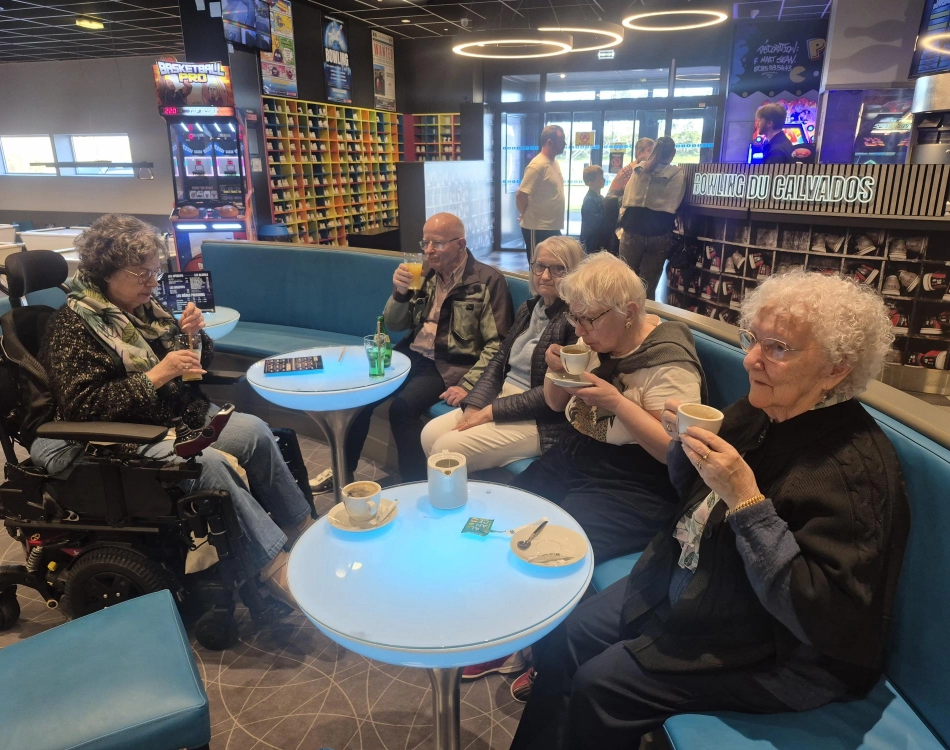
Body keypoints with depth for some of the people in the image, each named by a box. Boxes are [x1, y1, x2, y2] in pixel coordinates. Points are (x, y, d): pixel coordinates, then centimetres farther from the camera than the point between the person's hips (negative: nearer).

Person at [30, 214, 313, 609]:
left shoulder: (144, 306, 8)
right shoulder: (72, 325, -10)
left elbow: (197, 364, 17)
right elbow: (82, 406, -19)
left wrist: (192, 334, -6)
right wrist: (156, 376, -26)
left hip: (181, 416, 6)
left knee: (254, 430, -19)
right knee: (208, 463, -31)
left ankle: (302, 528, -9)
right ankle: (275, 566, -24)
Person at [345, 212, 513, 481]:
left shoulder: (488, 280, -8)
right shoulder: (424, 274, 9)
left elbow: (497, 344, -12)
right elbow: (394, 325, 12)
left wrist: (468, 385, -22)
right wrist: (400, 292, -8)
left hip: (450, 365, -5)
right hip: (412, 356, 6)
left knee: (402, 408, -28)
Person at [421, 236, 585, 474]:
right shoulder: (528, 308, 10)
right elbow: (498, 361, 9)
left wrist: (492, 411, -17)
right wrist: (473, 406, -7)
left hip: (541, 421, -7)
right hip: (502, 398, 8)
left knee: (448, 448, -18)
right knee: (430, 434, -5)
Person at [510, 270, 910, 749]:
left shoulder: (856, 469, -27)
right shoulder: (757, 411, -4)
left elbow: (820, 618, -30)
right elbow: (693, 498, 11)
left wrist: (746, 500, -35)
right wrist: (685, 442, -10)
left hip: (776, 652, -7)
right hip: (685, 586, 8)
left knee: (599, 685, -11)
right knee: (564, 638, 4)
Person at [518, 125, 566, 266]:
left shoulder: (553, 163, 12)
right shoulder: (538, 165, -17)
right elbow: (520, 195, -20)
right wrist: (525, 214, -4)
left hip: (553, 227, 9)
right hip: (537, 228, -9)